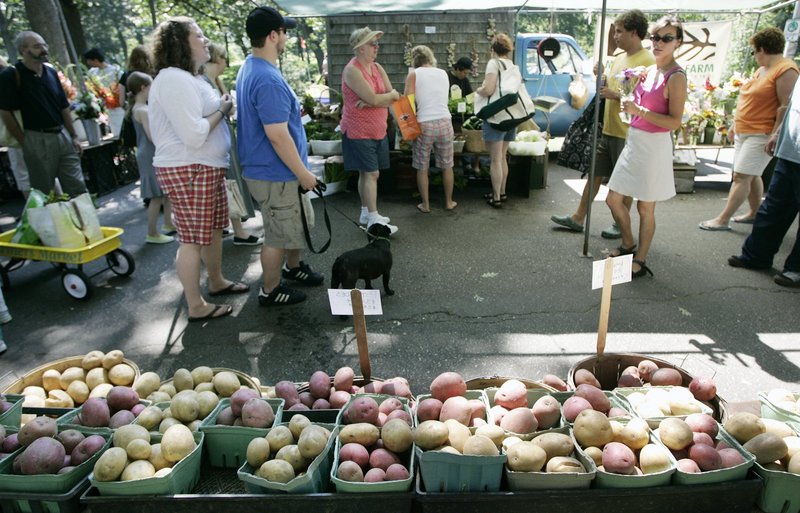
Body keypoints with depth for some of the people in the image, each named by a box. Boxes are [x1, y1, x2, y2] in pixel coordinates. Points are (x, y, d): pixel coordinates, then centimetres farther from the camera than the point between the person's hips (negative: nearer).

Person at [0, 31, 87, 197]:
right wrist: (24, 142, -9)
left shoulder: (51, 72, 10)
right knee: (44, 194, 5)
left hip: (62, 135, 5)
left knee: (78, 189, 6)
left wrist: (74, 137, 9)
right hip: (37, 140, -5)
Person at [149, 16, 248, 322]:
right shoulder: (174, 80, -19)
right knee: (192, 238, -2)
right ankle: (196, 307, 10)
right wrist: (222, 111, -13)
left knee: (214, 228, 20)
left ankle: (217, 282, 38)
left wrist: (222, 108, 8)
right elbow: (194, 135, -26)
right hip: (187, 171, -10)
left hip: (207, 167, 11)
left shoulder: (188, 77, 16)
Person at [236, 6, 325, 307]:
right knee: (279, 235, 5)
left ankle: (292, 267, 45)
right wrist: (304, 174, -20)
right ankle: (270, 292, 22)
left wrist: (291, 111, 24)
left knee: (298, 223, 25)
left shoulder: (250, 68, 10)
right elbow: (277, 136, -27)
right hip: (276, 174, -10)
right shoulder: (268, 79, -25)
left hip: (266, 168, 10)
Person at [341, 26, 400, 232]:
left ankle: (366, 213, 24)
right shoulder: (352, 70, -15)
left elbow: (394, 98, 0)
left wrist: (370, 103, -17)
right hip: (358, 132, -7)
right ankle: (373, 219, -4)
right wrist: (392, 95, -4)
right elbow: (374, 99, -23)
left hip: (378, 130, 8)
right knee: (371, 173, -9)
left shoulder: (377, 68, 10)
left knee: (368, 173, 13)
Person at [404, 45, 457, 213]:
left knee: (422, 168, 10)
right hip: (444, 122, 3)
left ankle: (425, 204, 17)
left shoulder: (414, 74, -1)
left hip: (424, 125, -3)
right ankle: (448, 202, 25)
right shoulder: (443, 73, 11)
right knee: (447, 166, 14)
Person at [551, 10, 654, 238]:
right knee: (595, 174, 12)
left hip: (628, 134, -8)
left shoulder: (647, 61, -13)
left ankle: (621, 225, 19)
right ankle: (578, 218, 21)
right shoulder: (619, 58, 13)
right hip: (607, 130, 8)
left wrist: (615, 95, -21)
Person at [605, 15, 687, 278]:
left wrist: (639, 111, -26)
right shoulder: (649, 70, 9)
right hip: (633, 142, 8)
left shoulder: (676, 77, -12)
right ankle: (628, 245, 33)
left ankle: (640, 260, 17)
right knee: (613, 199, 11)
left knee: (645, 208, 3)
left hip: (654, 146, -8)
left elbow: (675, 121, -16)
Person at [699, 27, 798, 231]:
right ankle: (755, 213, 26)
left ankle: (722, 220, -8)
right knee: (751, 175, 14)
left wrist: (775, 135, -23)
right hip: (744, 131, 9)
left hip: (761, 135, -9)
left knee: (741, 176, -10)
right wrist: (735, 125, 21)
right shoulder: (762, 69, 15)